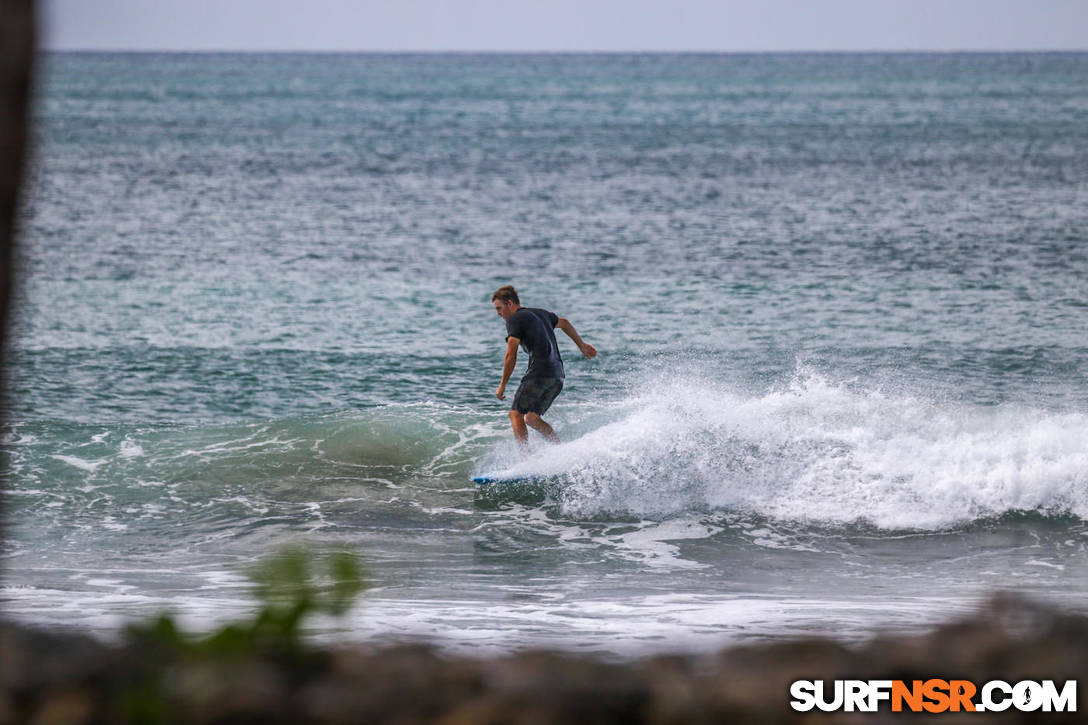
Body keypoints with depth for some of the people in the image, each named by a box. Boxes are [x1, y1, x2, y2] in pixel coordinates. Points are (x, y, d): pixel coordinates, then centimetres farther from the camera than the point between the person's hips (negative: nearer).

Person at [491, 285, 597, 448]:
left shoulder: (514, 320, -2)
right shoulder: (540, 313, 22)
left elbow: (511, 356, -8)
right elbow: (564, 323, 40)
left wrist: (502, 385, -2)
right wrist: (581, 345, 52)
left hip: (539, 373, -8)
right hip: (558, 375, 8)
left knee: (516, 415, -7)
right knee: (531, 418, 11)